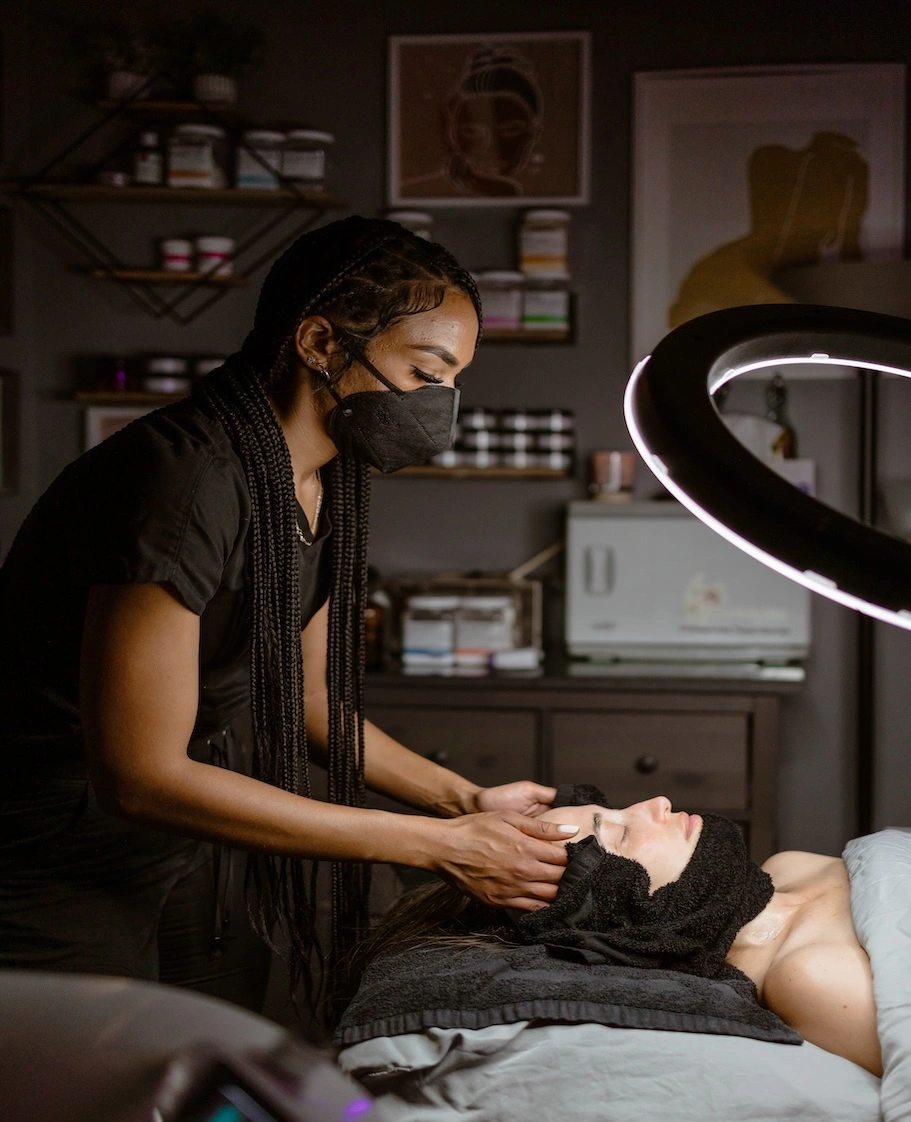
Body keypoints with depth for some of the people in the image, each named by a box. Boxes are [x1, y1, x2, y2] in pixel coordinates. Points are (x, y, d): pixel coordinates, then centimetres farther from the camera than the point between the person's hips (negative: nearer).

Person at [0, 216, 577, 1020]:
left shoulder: (322, 485, 2)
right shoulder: (186, 479, -28)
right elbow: (141, 773, -29)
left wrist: (465, 800, -3)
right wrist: (440, 845, -26)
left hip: (187, 860, 9)